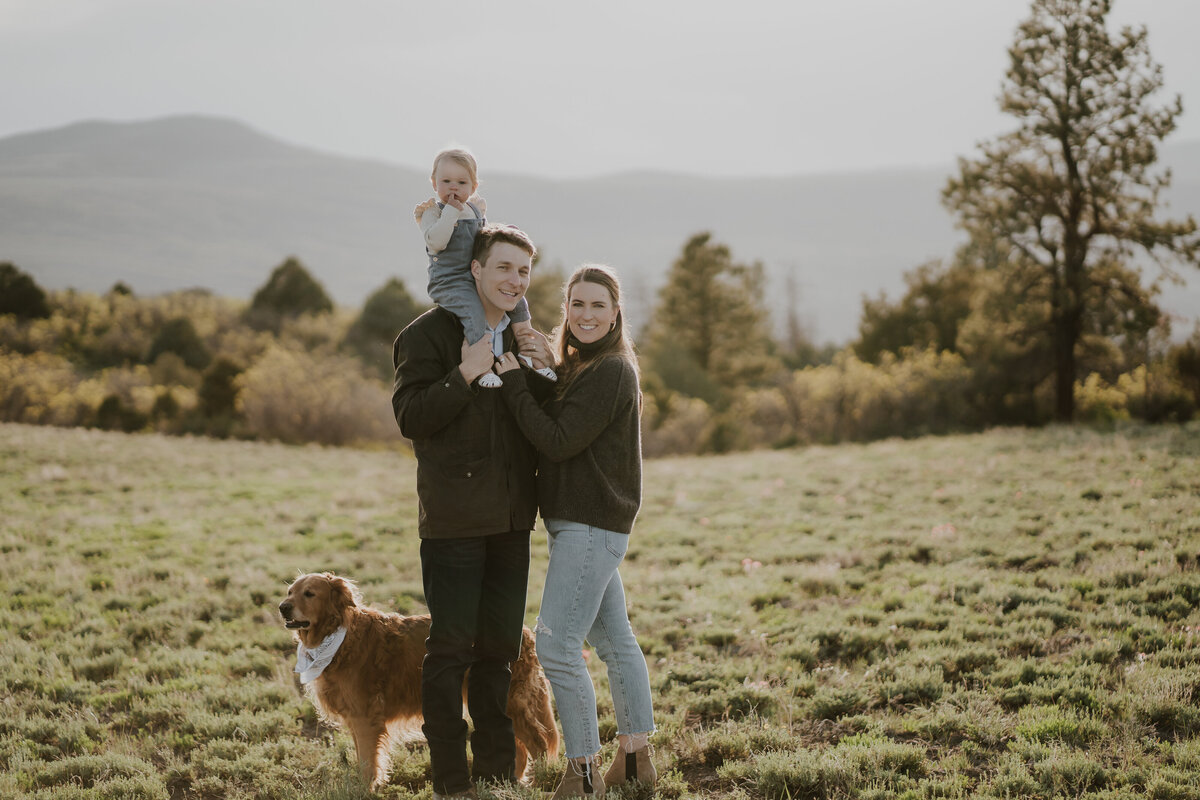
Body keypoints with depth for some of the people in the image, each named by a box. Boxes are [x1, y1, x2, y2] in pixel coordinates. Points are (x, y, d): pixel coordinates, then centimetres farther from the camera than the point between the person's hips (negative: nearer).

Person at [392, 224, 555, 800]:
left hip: (510, 516, 6)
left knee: (499, 647, 13)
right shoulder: (429, 334, -4)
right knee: (450, 647, -3)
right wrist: (464, 375, -20)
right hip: (454, 518, -6)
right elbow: (410, 417, -12)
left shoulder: (523, 337, 15)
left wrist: (545, 373, -1)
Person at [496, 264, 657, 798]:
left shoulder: (610, 372, -14)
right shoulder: (578, 367, 16)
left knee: (555, 645, -10)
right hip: (581, 522, 10)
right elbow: (552, 433, 12)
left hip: (593, 524, -10)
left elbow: (558, 441, -19)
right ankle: (635, 756, 24)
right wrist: (528, 375, 0)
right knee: (614, 640, 15)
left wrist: (514, 382, -16)